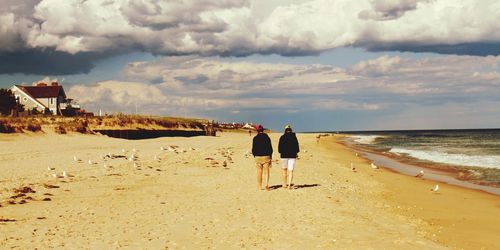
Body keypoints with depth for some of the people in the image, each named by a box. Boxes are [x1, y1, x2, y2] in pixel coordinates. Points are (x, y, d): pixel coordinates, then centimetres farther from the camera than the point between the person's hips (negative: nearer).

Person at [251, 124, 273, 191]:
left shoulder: (255, 138, -3)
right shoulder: (267, 137, -1)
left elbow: (253, 149, -2)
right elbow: (270, 148, 1)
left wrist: (254, 155, 14)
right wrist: (270, 157, 10)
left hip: (258, 157, 0)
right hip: (266, 156, 0)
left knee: (259, 172, 7)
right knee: (266, 171, 2)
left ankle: (260, 186, 12)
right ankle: (267, 184, -17)